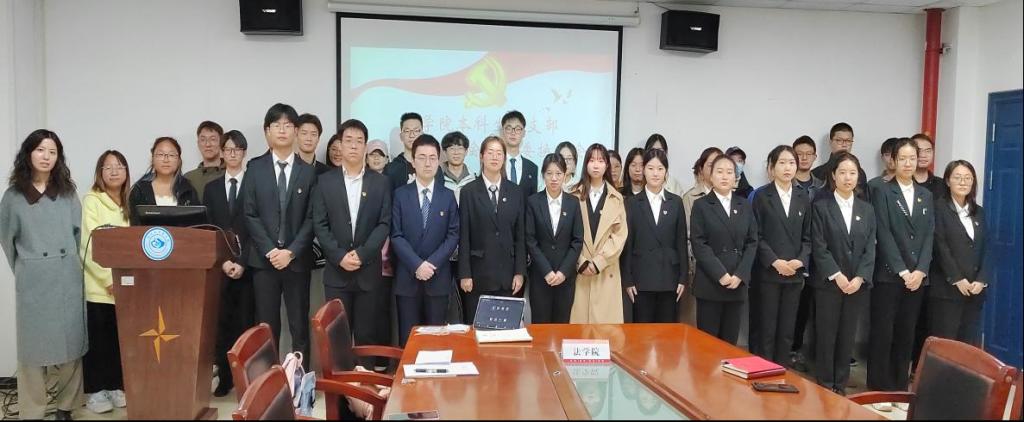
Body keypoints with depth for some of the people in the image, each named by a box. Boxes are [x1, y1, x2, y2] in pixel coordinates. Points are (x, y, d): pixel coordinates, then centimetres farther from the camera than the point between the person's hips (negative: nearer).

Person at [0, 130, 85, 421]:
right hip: (33, 281, -2)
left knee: (70, 343, 5)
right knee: (34, 345, 2)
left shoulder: (67, 192, 8)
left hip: (68, 278, 2)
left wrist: (69, 263, 10)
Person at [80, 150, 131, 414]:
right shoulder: (91, 201, -6)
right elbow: (88, 245, -12)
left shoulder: (128, 203, 11)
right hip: (98, 284, -4)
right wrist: (108, 279, -16)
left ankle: (116, 385, 17)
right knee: (98, 339, 1)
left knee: (119, 337, 7)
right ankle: (95, 391, 10)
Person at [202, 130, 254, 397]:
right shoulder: (211, 188, 13)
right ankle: (225, 377, 10)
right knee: (222, 322, 3)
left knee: (246, 322, -1)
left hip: (248, 265, -3)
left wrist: (242, 262, -12)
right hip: (220, 266, 3)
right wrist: (222, 261, -7)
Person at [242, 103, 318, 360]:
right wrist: (270, 250, -10)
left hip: (297, 260, 0)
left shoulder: (309, 172, 6)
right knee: (266, 326, 3)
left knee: (300, 326, 3)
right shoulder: (255, 168, 7)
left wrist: (291, 252, -11)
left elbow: (312, 218, 0)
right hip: (263, 259, 0)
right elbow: (249, 214, 1)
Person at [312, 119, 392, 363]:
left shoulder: (380, 182, 4)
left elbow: (384, 223, -2)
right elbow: (320, 225, 0)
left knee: (367, 334, 4)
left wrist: (361, 254, -13)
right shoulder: (325, 182, 5)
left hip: (369, 271, 0)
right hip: (336, 272, 0)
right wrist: (340, 256, -12)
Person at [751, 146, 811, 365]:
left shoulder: (803, 197, 10)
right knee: (767, 329, 1)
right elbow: (757, 235, -5)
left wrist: (801, 261, -8)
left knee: (787, 330, 7)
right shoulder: (761, 195, -1)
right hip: (768, 273, -3)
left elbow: (807, 236, 9)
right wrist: (775, 262, -15)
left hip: (795, 274, 4)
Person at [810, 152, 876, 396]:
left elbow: (870, 249, 4)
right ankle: (825, 388, 11)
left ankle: (841, 387, 18)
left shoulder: (867, 209, 9)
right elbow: (819, 247, -8)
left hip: (857, 284, 3)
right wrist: (837, 276, -16)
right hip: (828, 283, -3)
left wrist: (859, 278, -10)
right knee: (826, 337, 1)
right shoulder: (820, 206, -2)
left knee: (847, 337, 8)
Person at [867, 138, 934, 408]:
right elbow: (884, 235, -8)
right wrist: (902, 271, -14)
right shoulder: (882, 192, -1)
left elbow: (929, 235, 7)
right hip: (889, 275, -4)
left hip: (917, 276, 4)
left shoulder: (925, 195, 14)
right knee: (882, 333, -2)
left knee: (906, 334, 8)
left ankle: (900, 388, 17)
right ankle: (879, 388, 7)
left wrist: (920, 270, -6)